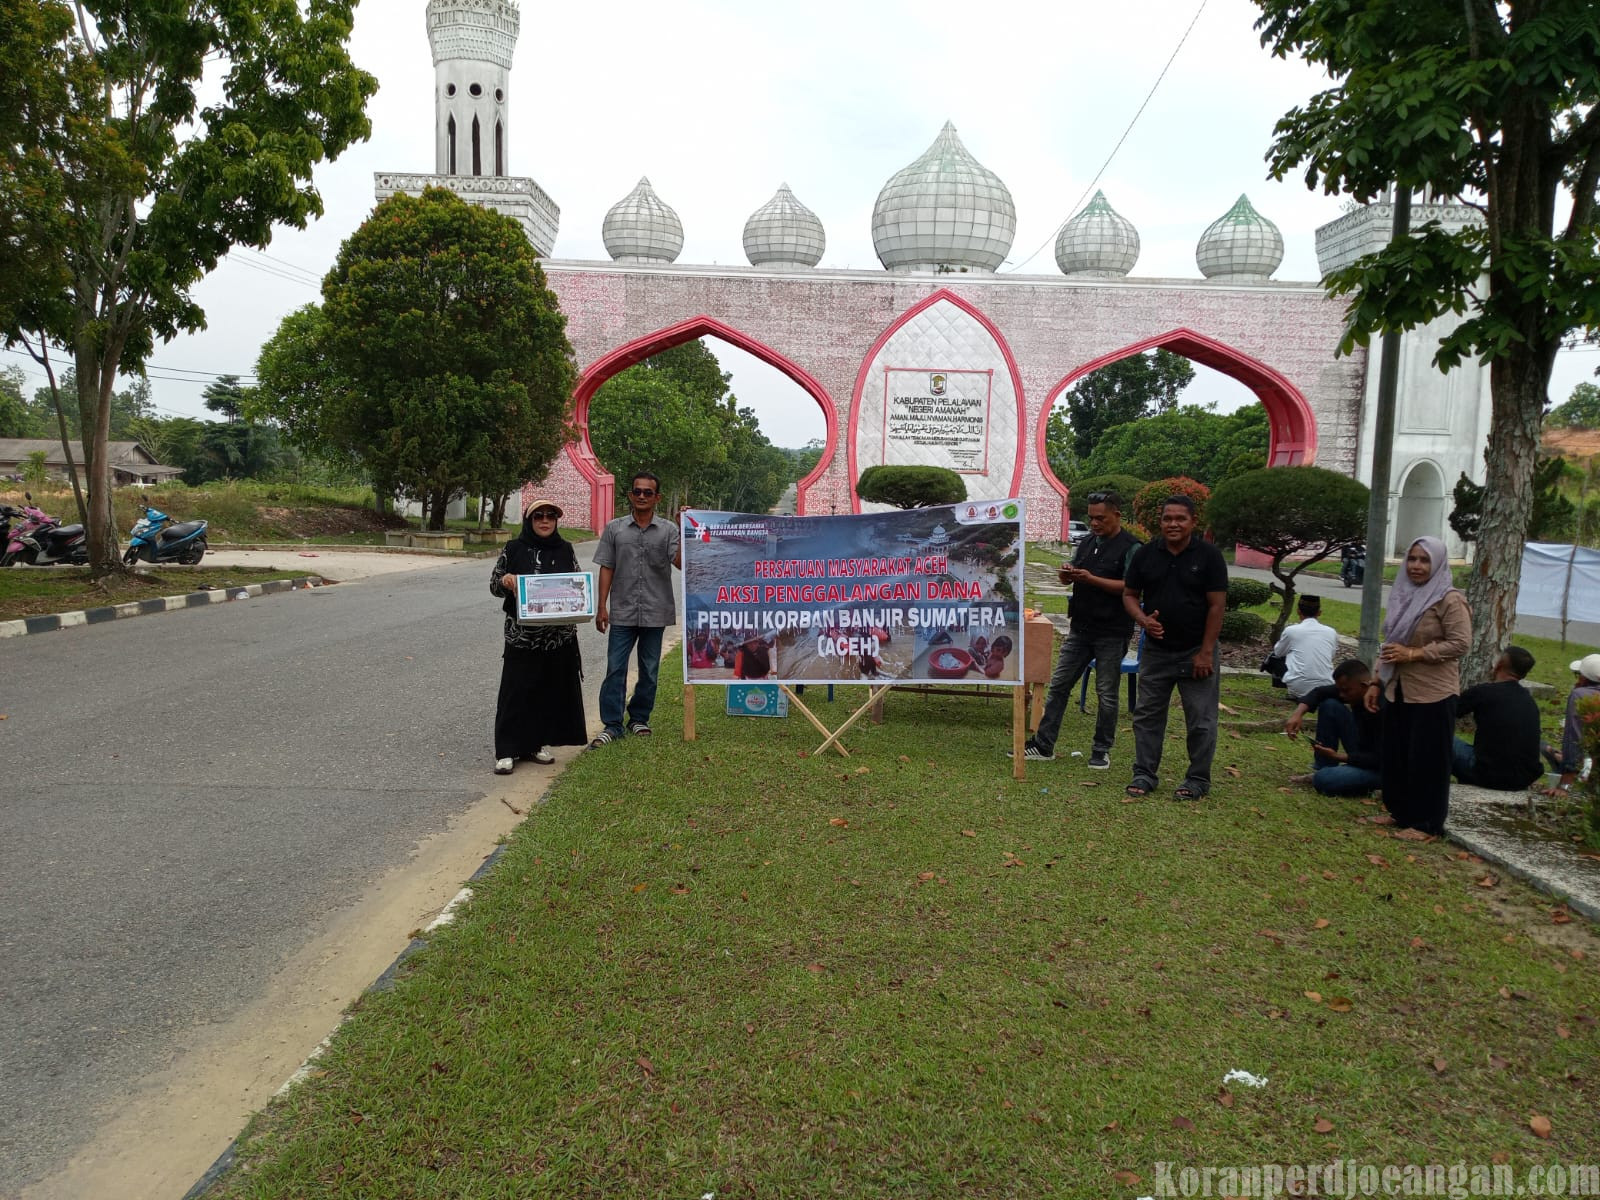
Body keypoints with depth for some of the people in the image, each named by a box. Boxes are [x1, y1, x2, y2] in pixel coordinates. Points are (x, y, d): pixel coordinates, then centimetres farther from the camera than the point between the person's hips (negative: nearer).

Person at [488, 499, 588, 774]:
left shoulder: (565, 549, 7)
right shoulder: (514, 549, 1)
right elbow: (494, 584, 5)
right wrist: (505, 581, -17)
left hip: (559, 634, 3)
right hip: (522, 634, -3)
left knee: (551, 689, 7)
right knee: (516, 690, -4)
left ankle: (537, 743, 21)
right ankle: (507, 751, 2)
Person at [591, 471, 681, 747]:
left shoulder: (668, 529, 1)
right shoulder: (615, 529, 4)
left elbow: (680, 562, -12)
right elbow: (606, 569, 4)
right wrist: (601, 606, -1)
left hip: (655, 613, 0)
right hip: (622, 613, 0)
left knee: (649, 670, 10)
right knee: (615, 669, -2)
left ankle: (639, 718, 25)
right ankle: (611, 725, 5)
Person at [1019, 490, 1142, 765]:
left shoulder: (1131, 547, -9)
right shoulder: (1087, 542, 12)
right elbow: (1071, 576, 18)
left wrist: (1091, 579, -24)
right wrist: (1066, 575, -6)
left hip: (1111, 633, -6)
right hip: (1080, 628, 6)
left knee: (1106, 693, 5)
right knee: (1058, 685, 6)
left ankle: (1101, 751, 18)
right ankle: (1043, 745, 12)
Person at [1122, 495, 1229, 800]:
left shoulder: (1209, 555, -7)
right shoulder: (1146, 554, 2)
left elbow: (1216, 605, -8)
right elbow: (1129, 594, 8)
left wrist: (1205, 652, -13)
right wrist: (1142, 619, -15)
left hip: (1196, 652, -3)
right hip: (1156, 650, 3)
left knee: (1200, 720, 3)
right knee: (1147, 714, 9)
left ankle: (1198, 779, 16)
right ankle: (1144, 774, 19)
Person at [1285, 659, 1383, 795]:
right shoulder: (1356, 691, -9)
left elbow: (1379, 760, -27)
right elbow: (1319, 692, 1)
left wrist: (1337, 757, -28)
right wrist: (1298, 713, -18)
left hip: (1379, 767, -9)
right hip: (1362, 754, 9)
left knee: (1324, 780, -34)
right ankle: (1321, 771, 0)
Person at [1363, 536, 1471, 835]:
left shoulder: (1449, 599, -11)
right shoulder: (1403, 595, 10)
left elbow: (1461, 643, -17)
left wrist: (1413, 654, -20)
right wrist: (1377, 682, 12)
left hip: (1433, 695, -7)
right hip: (1398, 690, 7)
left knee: (1427, 760, 2)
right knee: (1395, 755, 13)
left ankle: (1427, 824, 13)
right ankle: (1399, 813, 27)